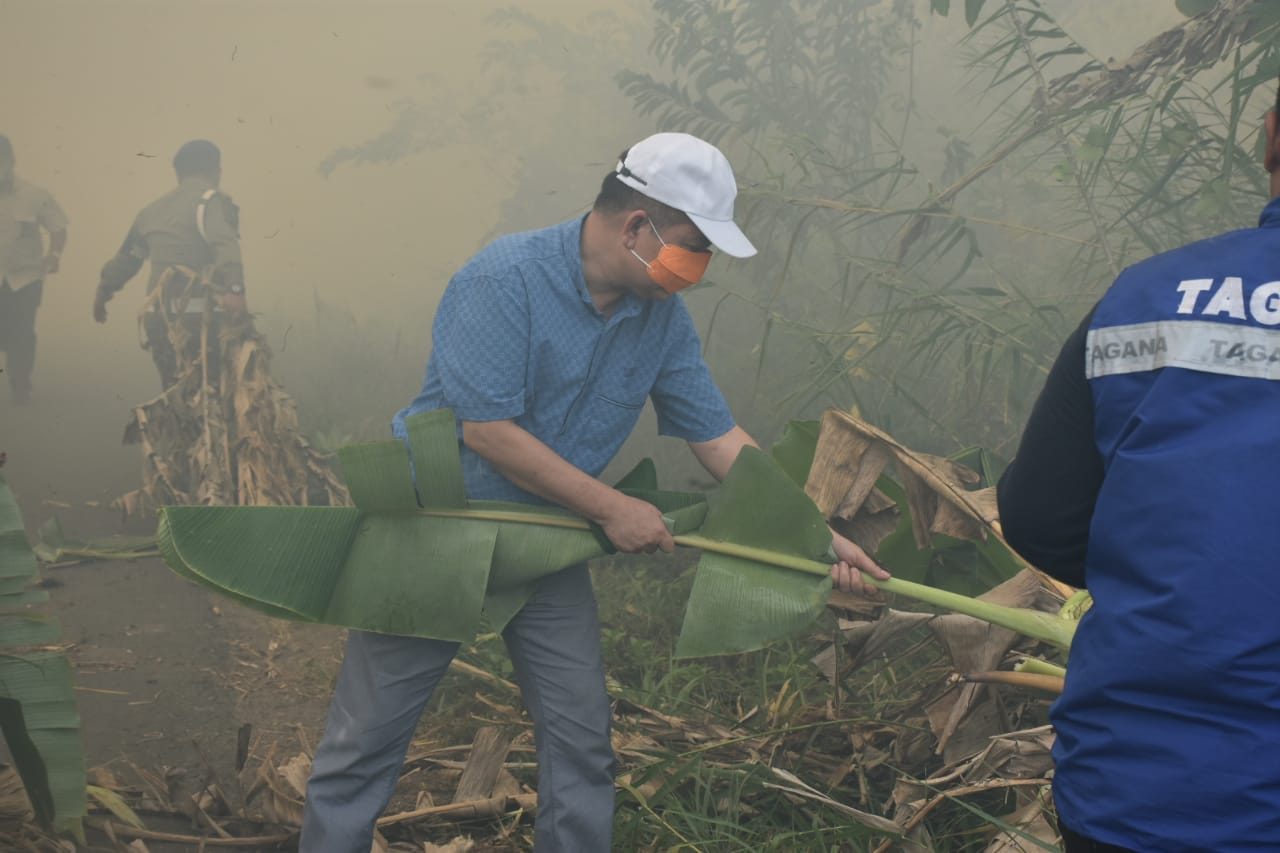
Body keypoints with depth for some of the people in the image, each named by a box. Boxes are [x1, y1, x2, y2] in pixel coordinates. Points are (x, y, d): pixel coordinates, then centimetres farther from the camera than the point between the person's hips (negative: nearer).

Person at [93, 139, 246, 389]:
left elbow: (126, 258, 29)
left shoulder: (153, 209, 18)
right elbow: (224, 244, -24)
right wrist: (234, 288, -37)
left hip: (158, 318, 7)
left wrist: (104, 290, 45)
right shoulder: (211, 200, -4)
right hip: (198, 318, -7)